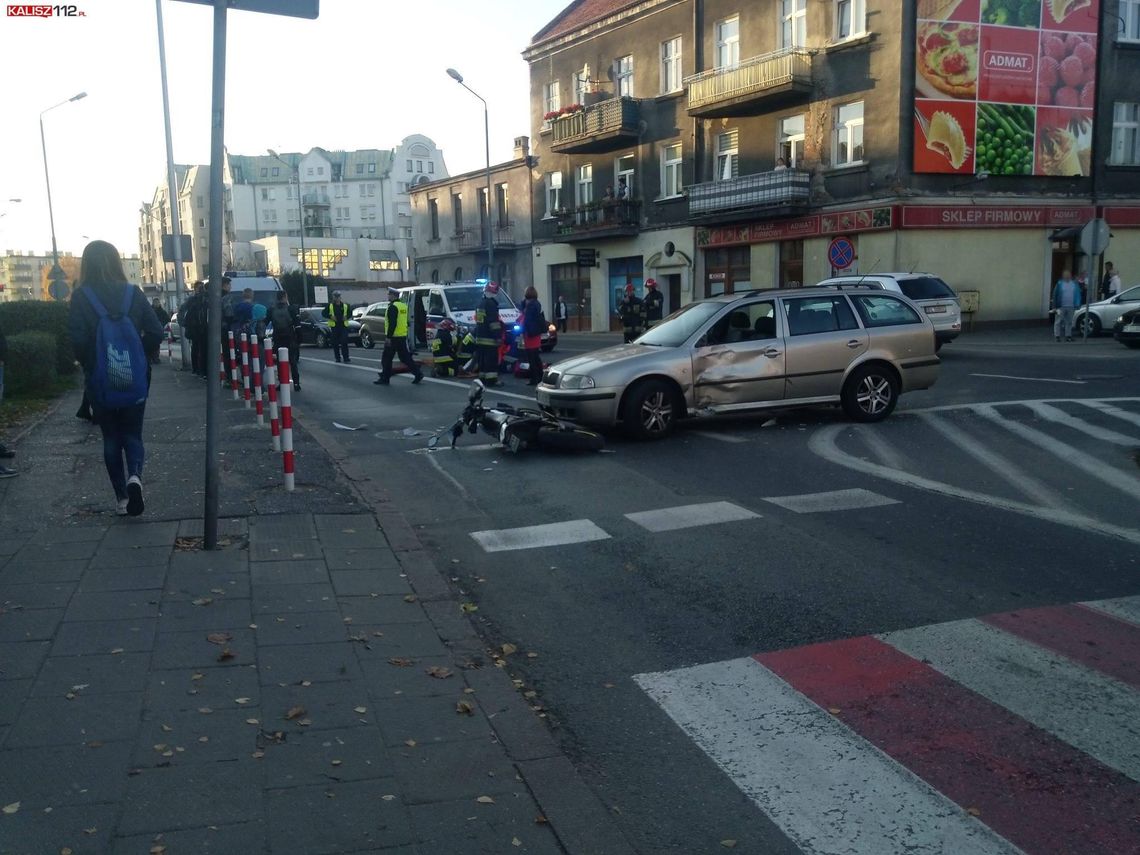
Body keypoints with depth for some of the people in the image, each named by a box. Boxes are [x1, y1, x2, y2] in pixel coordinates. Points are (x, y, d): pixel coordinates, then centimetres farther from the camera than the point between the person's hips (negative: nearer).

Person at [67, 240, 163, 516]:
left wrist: (89, 365, 3)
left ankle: (122, 498, 13)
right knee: (132, 433, 12)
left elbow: (78, 340, -14)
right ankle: (135, 475, -17)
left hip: (100, 379, -1)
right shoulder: (133, 293, -2)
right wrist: (138, 357, 8)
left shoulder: (81, 296, -7)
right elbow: (155, 332, -6)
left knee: (111, 436, 12)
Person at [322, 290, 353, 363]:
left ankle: (346, 358, -5)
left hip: (343, 326, 0)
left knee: (344, 342, -7)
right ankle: (338, 358, 11)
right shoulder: (330, 306, 5)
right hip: (334, 327, 0)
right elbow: (323, 313, 6)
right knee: (335, 344, 2)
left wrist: (347, 317, -1)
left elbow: (350, 313, 19)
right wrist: (330, 316, -8)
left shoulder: (345, 305, 9)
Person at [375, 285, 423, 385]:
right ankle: (418, 374, 4)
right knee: (405, 357, 11)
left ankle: (384, 378, 6)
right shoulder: (403, 305, 14)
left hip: (393, 338, -9)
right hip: (403, 337, 9)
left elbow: (392, 324, -22)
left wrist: (388, 337, -22)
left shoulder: (393, 307, -15)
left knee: (386, 359, 1)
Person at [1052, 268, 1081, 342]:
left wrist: (1077, 305, 2)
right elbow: (1055, 295, -2)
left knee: (1069, 322, 9)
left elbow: (1078, 295, 10)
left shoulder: (1075, 284, 9)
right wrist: (1055, 306, -7)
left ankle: (1068, 336, 16)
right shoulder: (1060, 283, -1)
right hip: (1061, 307, -3)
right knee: (1058, 321, -2)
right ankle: (1057, 336, 2)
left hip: (1071, 306, 3)